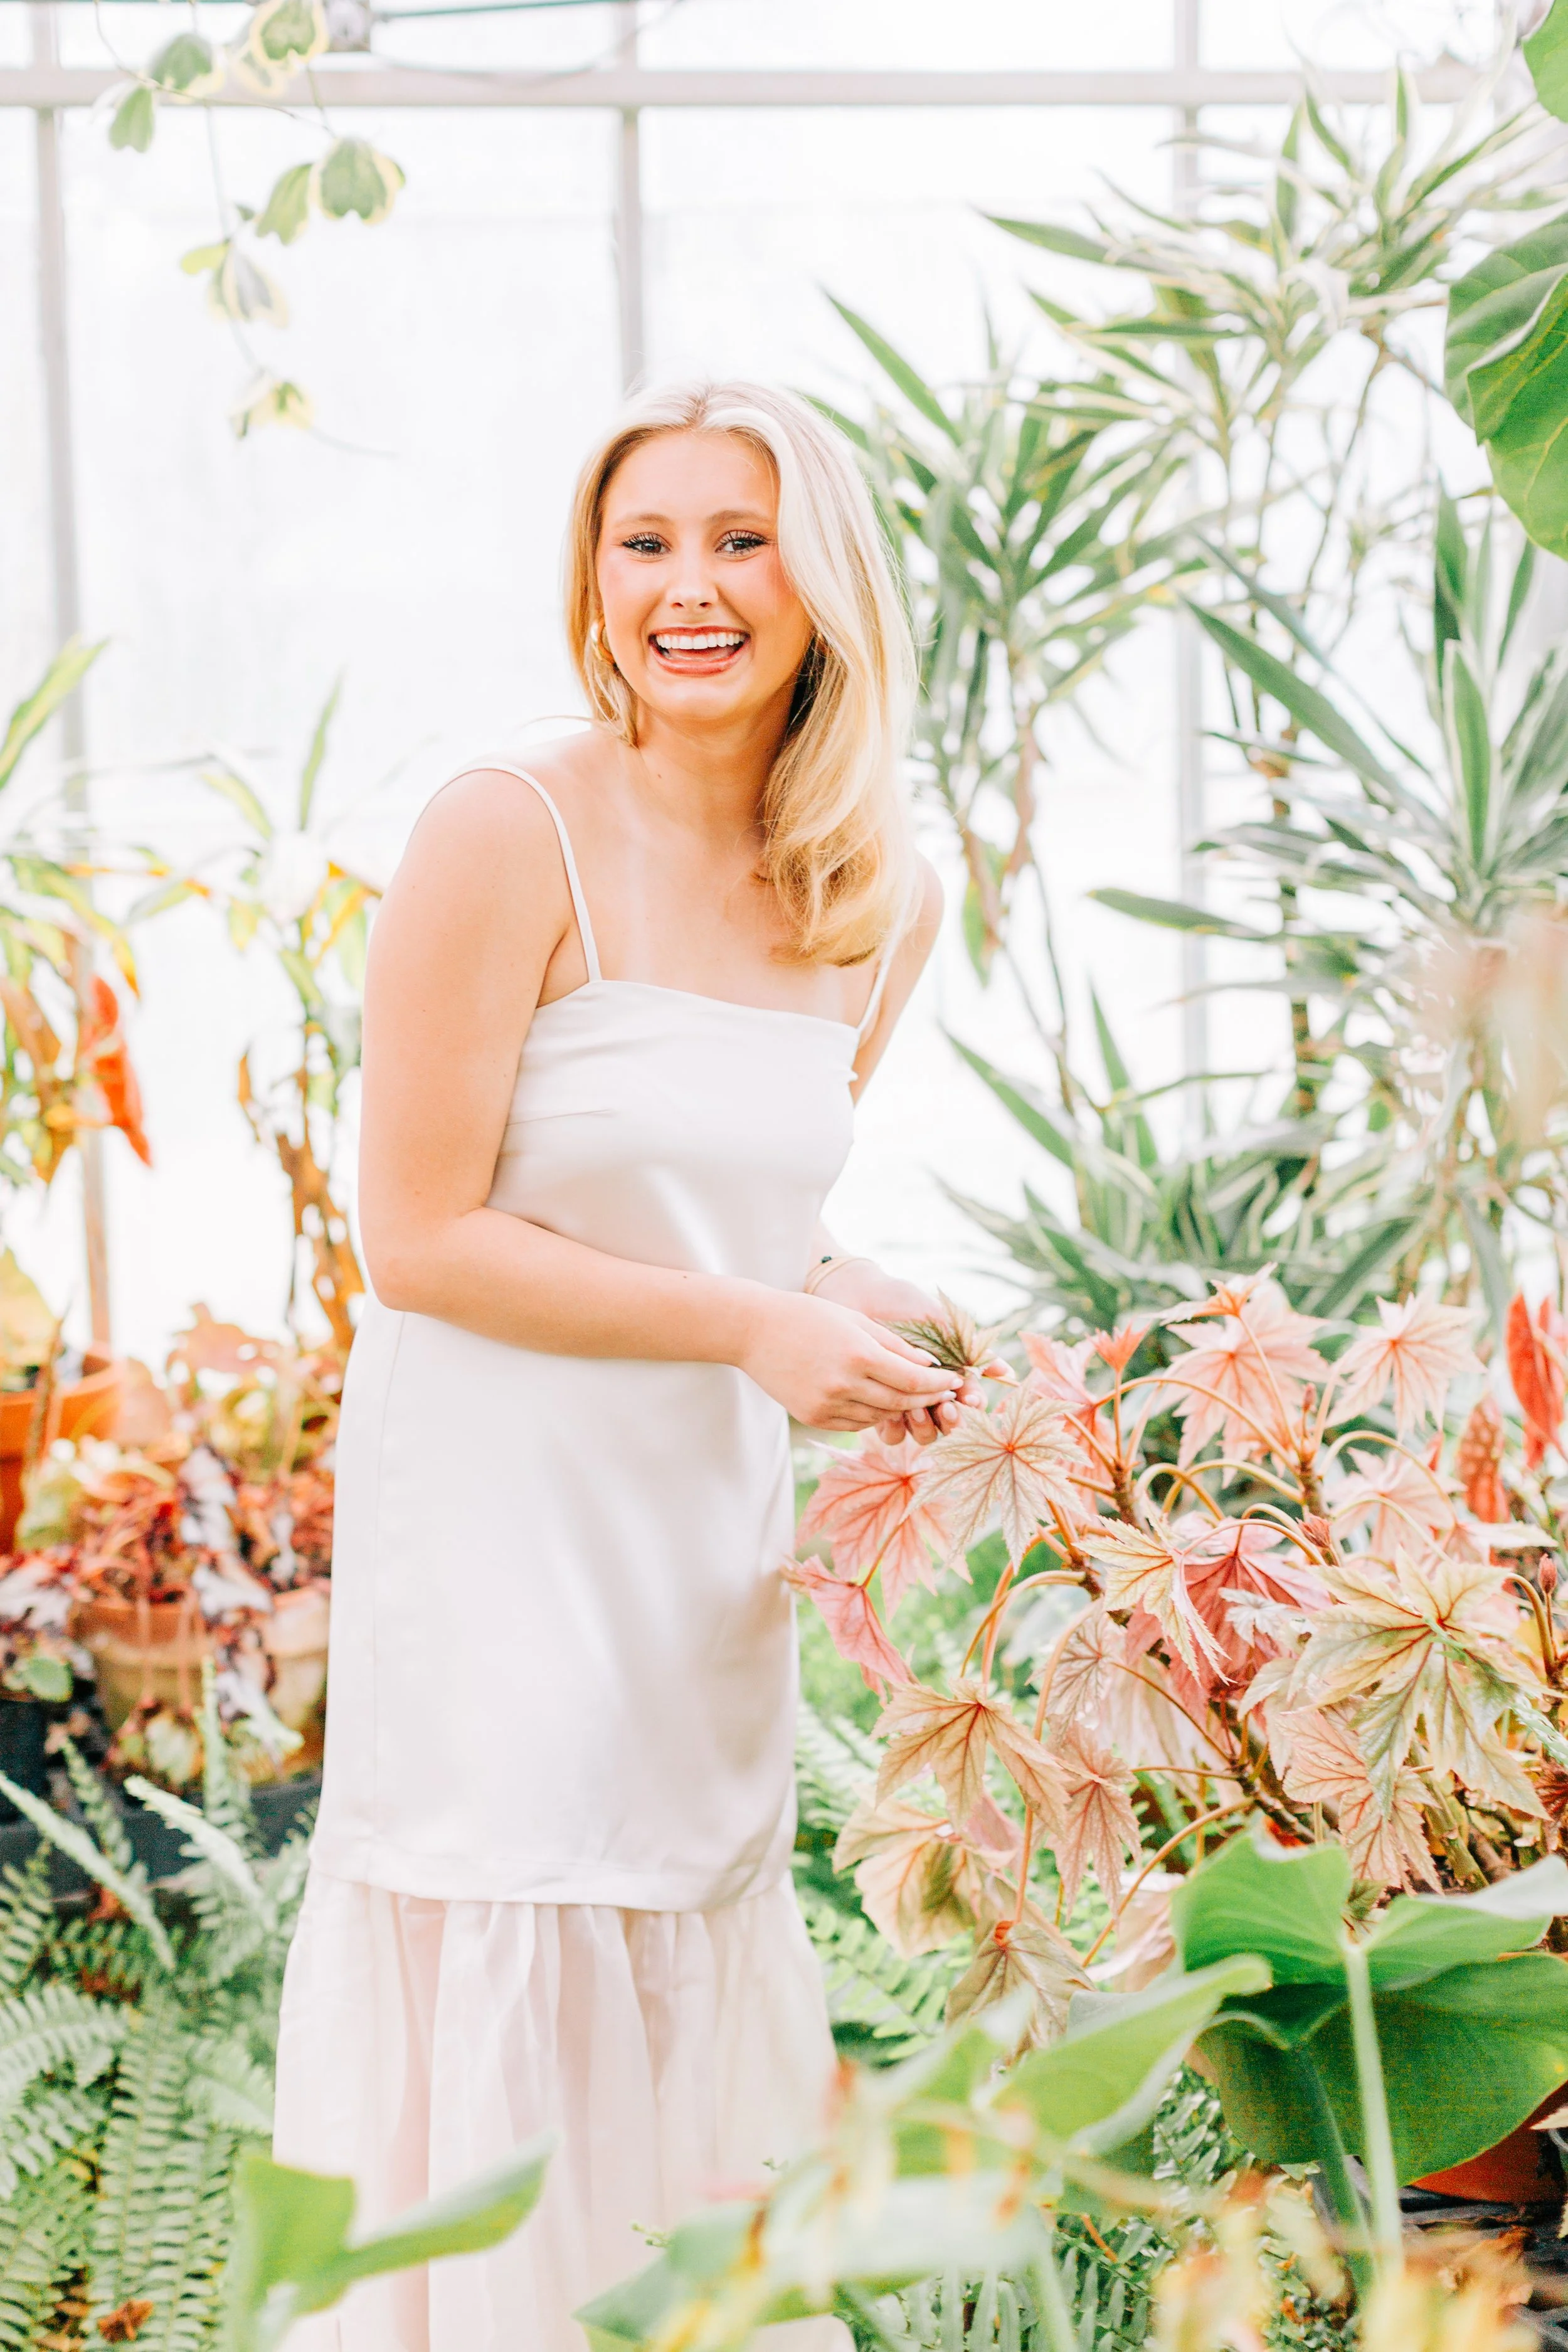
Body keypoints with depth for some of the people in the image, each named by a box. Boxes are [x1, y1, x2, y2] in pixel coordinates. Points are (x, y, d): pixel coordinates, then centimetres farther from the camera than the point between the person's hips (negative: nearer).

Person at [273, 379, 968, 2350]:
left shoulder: (882, 900, 5)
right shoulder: (510, 837, -14)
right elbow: (421, 1239, -14)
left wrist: (857, 1313, -3)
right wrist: (753, 1327, -17)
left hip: (714, 1526, 6)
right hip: (498, 1507, -6)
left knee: (698, 2014, 13)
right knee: (509, 2019, -2)